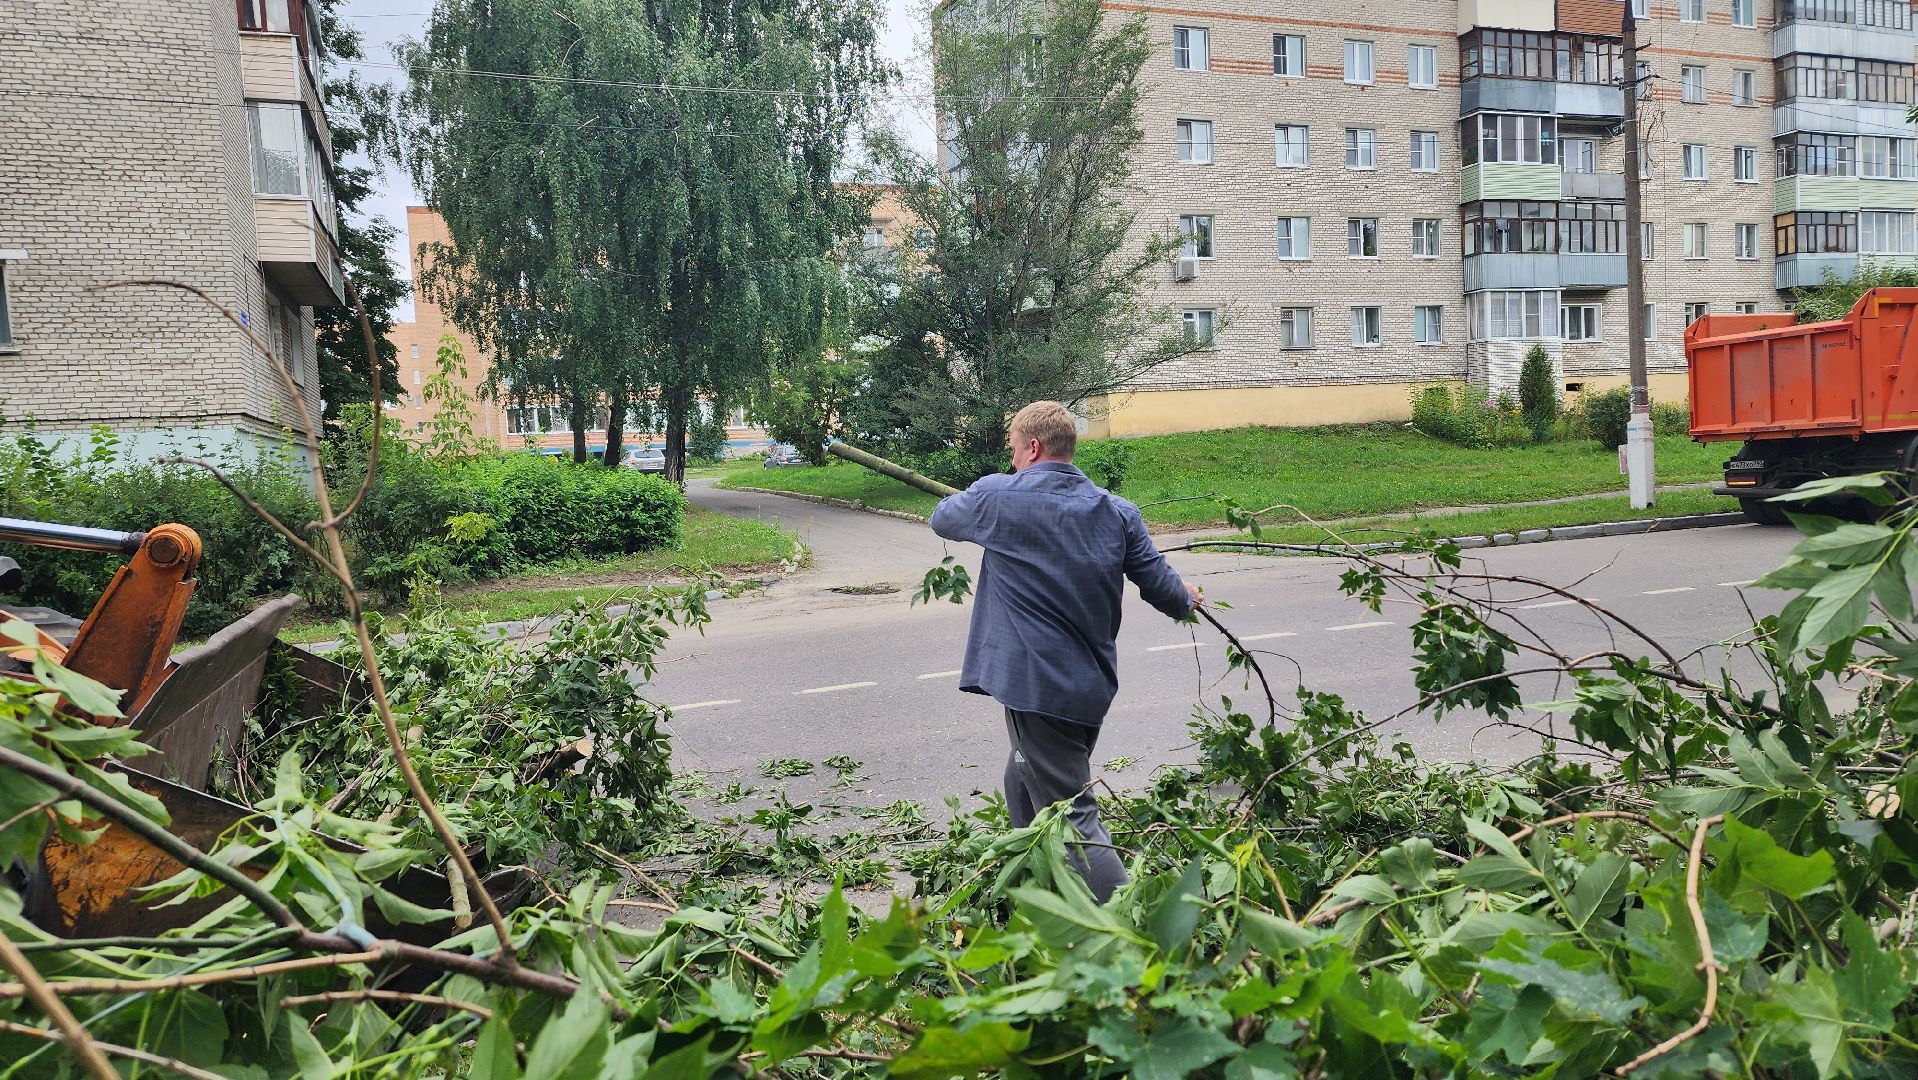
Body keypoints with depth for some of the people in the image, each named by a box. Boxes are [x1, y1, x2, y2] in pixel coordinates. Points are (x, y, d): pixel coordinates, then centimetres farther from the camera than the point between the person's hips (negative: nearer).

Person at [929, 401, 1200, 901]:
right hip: (1092, 685, 7)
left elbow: (943, 518, 12)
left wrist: (963, 500, 35)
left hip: (1037, 686, -7)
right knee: (1025, 782, 28)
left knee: (1070, 816, -6)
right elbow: (1161, 586, 5)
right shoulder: (1117, 511, 4)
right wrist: (1186, 600, 29)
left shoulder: (997, 496, -7)